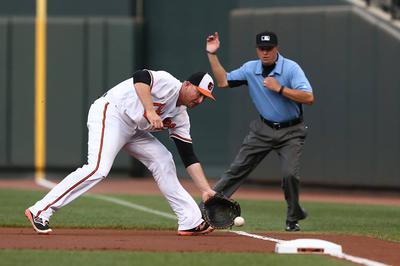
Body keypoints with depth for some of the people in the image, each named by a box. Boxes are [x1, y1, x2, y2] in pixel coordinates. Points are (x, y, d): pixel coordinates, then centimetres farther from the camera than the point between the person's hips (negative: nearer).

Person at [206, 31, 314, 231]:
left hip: (290, 132, -4)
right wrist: (212, 55, -3)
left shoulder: (291, 68, -16)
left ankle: (293, 218, 3)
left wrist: (279, 88, -27)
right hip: (263, 129, 4)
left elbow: (309, 98, -25)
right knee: (238, 168, -1)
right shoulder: (251, 69, 0)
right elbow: (223, 81, 4)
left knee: (289, 174, -18)